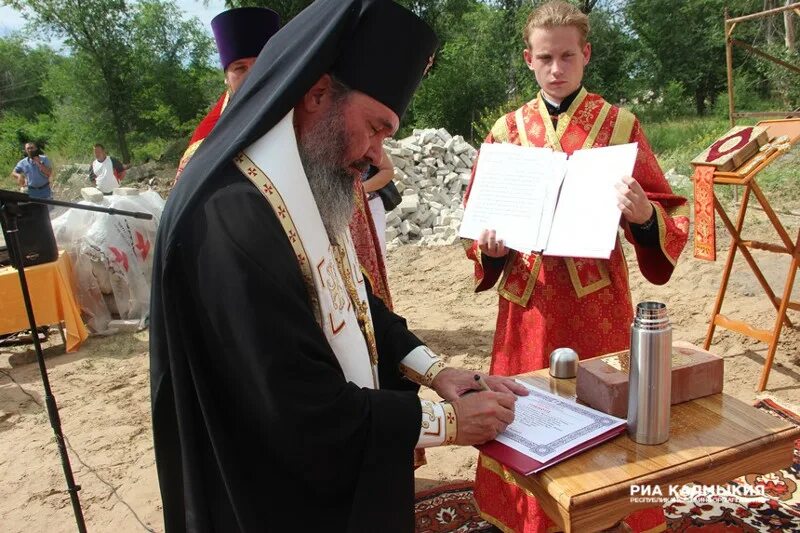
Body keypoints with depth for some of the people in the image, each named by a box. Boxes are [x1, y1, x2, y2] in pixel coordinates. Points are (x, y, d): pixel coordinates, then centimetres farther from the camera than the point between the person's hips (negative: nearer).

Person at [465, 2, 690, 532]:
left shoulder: (619, 124, -1)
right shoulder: (509, 130, 5)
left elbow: (669, 214, -2)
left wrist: (644, 214, -25)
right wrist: (490, 246, -12)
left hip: (598, 298, -1)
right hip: (529, 299, 2)